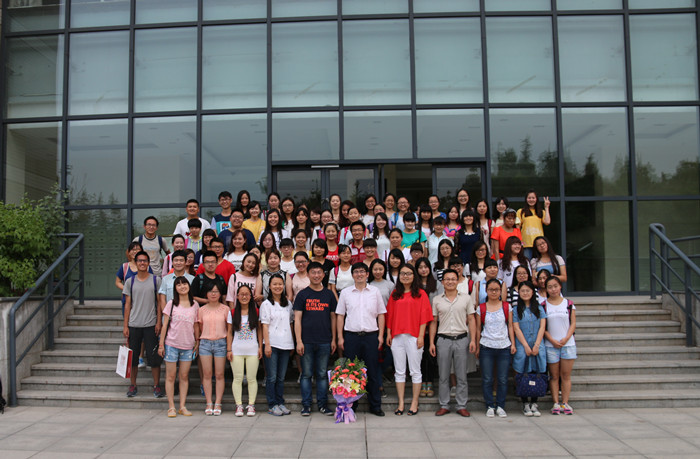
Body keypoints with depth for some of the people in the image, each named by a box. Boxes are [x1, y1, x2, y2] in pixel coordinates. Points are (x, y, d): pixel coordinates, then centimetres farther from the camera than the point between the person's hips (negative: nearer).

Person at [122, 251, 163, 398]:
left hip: (151, 325, -2)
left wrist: (158, 322, -5)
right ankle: (133, 385, 22)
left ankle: (156, 386, 10)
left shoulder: (156, 280, 2)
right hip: (134, 325, 2)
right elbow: (128, 304, 8)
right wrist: (125, 325, 4)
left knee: (153, 357, -1)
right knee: (133, 357, 8)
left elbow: (159, 303, 3)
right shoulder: (130, 281, 7)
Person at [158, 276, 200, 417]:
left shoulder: (194, 305, 5)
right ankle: (171, 407, 10)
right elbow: (165, 325, 0)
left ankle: (183, 406, 13)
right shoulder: (171, 304, -1)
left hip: (188, 345, 2)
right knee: (170, 376, 3)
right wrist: (161, 344, -3)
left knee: (184, 376, 6)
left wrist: (197, 341, 8)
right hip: (171, 344, -2)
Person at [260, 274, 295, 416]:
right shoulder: (266, 304, -1)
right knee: (272, 377, -1)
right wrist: (267, 344, -12)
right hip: (272, 344, -4)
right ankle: (272, 405, 7)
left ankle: (280, 403, 18)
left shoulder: (288, 304, 12)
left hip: (286, 344, 4)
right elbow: (265, 325, -5)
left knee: (281, 377, 10)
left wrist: (292, 342, 10)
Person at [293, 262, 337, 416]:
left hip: (324, 342, 2)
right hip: (306, 341, -1)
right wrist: (299, 341, -8)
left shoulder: (329, 294, 9)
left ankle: (323, 404, 16)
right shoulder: (302, 294, 2)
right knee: (306, 374, 5)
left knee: (322, 374, 7)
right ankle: (306, 404, 13)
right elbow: (297, 319, -1)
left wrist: (333, 339, 7)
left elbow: (333, 318, 12)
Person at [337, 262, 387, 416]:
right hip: (351, 336, 0)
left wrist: (380, 335, 1)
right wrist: (340, 337, 2)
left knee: (373, 371, 3)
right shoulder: (345, 293, 7)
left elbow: (381, 315, 9)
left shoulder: (375, 291, 7)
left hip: (371, 335, 0)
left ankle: (375, 405, 13)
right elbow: (340, 315, 8)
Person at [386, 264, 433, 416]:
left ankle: (414, 403, 11)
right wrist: (388, 333, 7)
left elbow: (424, 316, -3)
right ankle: (401, 403, 13)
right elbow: (390, 315, 14)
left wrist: (421, 336, -10)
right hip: (397, 336, 4)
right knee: (399, 371, 7)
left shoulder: (420, 294, 1)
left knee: (415, 371, 2)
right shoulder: (394, 294, 13)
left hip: (413, 336, -3)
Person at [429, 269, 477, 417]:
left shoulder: (466, 298, 5)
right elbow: (433, 322, 8)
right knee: (443, 375, 5)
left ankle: (462, 406, 13)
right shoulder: (437, 300, 6)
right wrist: (432, 342, 3)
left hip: (462, 339, -1)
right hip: (443, 339, 1)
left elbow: (471, 320, 5)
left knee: (462, 375, 4)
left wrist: (473, 340, -4)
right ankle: (444, 405, 15)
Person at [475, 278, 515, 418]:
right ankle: (489, 406, 13)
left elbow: (510, 326, 8)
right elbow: (478, 329, 7)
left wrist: (513, 343, 2)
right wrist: (477, 347, 6)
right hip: (486, 347, 0)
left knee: (502, 379, 3)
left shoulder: (507, 307, 6)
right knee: (487, 379, 2)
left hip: (504, 347, 1)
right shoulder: (481, 308, 4)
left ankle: (500, 406, 15)